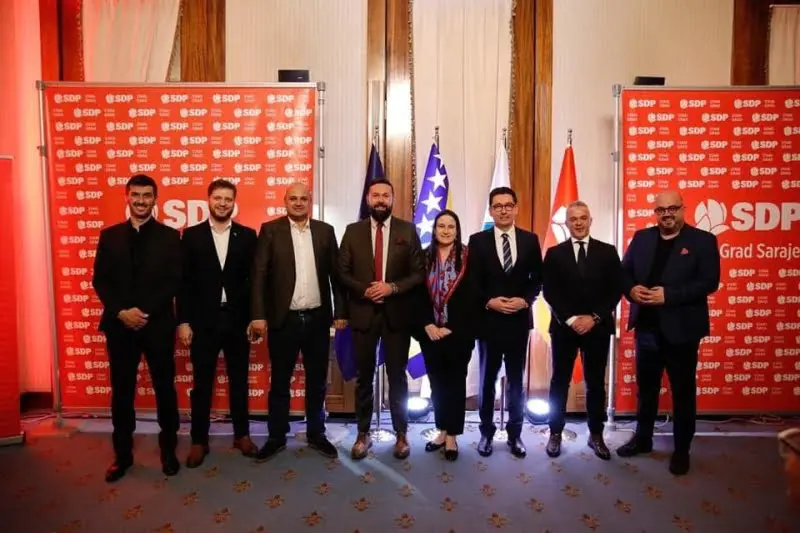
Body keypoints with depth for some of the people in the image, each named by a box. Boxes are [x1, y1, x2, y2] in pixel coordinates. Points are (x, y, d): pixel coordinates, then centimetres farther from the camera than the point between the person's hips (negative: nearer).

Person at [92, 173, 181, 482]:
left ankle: (168, 450, 23)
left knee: (164, 388, 7)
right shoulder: (109, 236, 9)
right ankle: (122, 454, 24)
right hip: (119, 325, 2)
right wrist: (121, 312, -10)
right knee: (122, 391, 10)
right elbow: (100, 281, 4)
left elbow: (174, 282, -5)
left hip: (158, 324, -2)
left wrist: (145, 312, -14)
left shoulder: (170, 237, 1)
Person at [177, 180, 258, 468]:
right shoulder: (191, 235, 2)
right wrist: (183, 321, -5)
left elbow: (255, 279, 2)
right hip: (203, 320, 0)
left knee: (239, 381, 12)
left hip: (238, 319, 1)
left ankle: (242, 434, 27)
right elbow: (184, 281, 0)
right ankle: (199, 440, 22)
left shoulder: (247, 236, 3)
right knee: (202, 384, 8)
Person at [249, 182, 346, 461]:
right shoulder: (270, 230, -1)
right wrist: (258, 315, -12)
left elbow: (336, 274, 6)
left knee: (317, 381, 13)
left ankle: (316, 434, 29)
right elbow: (259, 274, -5)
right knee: (279, 382, 10)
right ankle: (277, 437, 26)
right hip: (283, 319, -2)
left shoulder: (325, 230, 6)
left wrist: (340, 312, 2)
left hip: (318, 318, 2)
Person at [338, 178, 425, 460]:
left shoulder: (408, 230, 1)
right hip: (363, 313, 1)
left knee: (397, 376, 8)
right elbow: (342, 272, 2)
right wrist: (363, 290, -14)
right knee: (364, 377, 10)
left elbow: (419, 273, -1)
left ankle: (401, 433, 24)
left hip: (397, 313, -1)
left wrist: (393, 287, -15)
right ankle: (363, 433, 25)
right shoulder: (353, 231, 3)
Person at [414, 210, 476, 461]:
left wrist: (450, 328, -12)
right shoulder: (424, 257, 4)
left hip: (458, 333, -2)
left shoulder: (467, 258, -4)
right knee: (436, 382, 12)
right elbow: (418, 295, 2)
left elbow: (470, 297, -8)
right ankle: (442, 430, 26)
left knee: (455, 382, 7)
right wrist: (427, 325, -10)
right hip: (430, 332, 3)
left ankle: (452, 435, 17)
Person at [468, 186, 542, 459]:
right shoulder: (478, 241, 0)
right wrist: (489, 302, -15)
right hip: (488, 319, -1)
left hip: (519, 319, 1)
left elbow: (538, 279, 5)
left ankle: (515, 433, 23)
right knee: (487, 380, 9)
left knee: (516, 380, 11)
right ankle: (486, 432, 22)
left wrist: (525, 300, -11)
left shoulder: (530, 240, 4)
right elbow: (471, 282, -2)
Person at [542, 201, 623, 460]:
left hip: (598, 327, 1)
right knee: (560, 382, 6)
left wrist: (595, 317, -11)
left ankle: (596, 435, 23)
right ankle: (555, 433, 18)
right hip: (564, 327, 0)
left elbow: (615, 290, 0)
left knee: (596, 383, 9)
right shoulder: (554, 254, 3)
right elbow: (549, 292, -3)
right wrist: (570, 319, -13)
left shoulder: (608, 252, 5)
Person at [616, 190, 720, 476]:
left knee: (683, 391, 9)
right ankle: (642, 439, 33)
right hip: (647, 327, 4)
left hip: (681, 329, -4)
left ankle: (681, 450, 24)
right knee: (646, 386, 16)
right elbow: (624, 271, 9)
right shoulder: (641, 238, 7)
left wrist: (669, 295, -22)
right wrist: (631, 289, -13)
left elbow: (709, 281, -13)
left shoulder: (702, 240, -5)